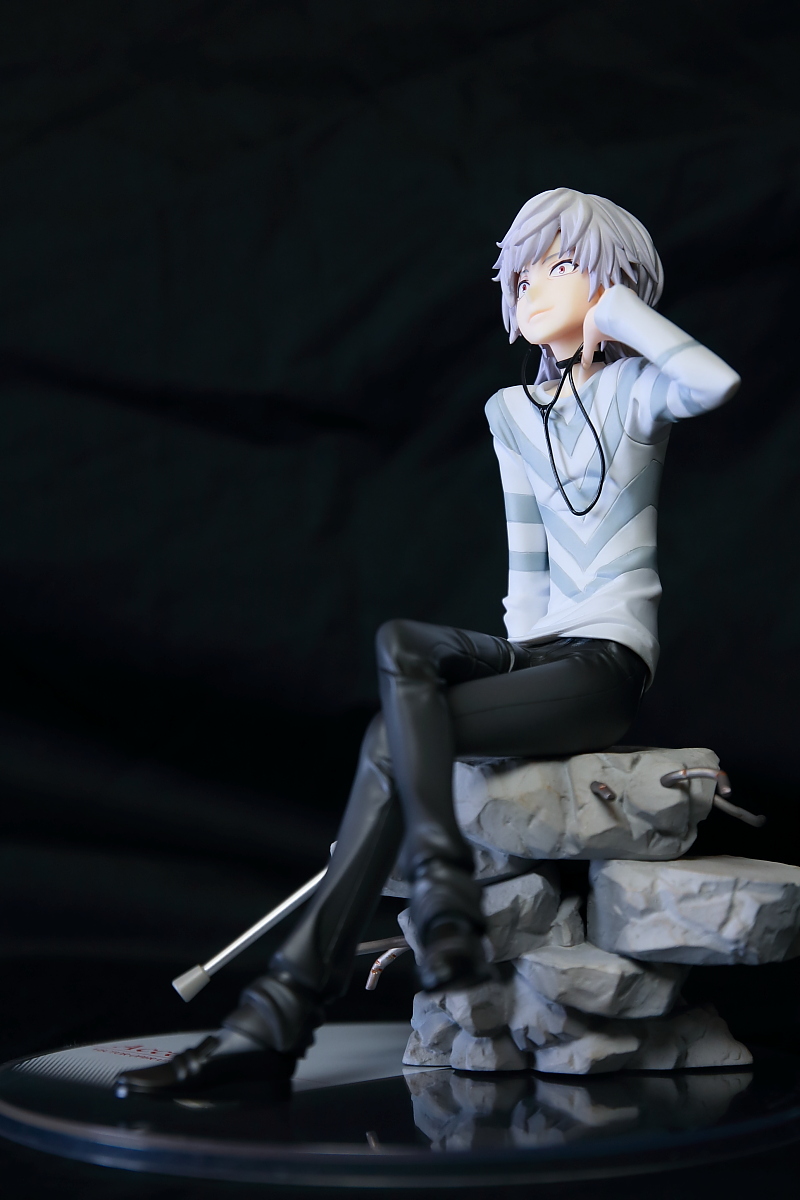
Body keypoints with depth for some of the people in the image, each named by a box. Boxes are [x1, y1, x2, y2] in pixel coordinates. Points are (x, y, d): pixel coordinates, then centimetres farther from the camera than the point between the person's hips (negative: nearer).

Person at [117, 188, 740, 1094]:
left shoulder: (634, 389, -4)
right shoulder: (512, 411, 15)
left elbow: (717, 382, -29)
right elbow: (527, 558, 14)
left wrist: (616, 306, -14)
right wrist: (519, 665, -1)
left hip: (611, 660, -6)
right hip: (541, 647, 6)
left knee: (393, 742, -24)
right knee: (403, 646, -26)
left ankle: (283, 1011, -24)